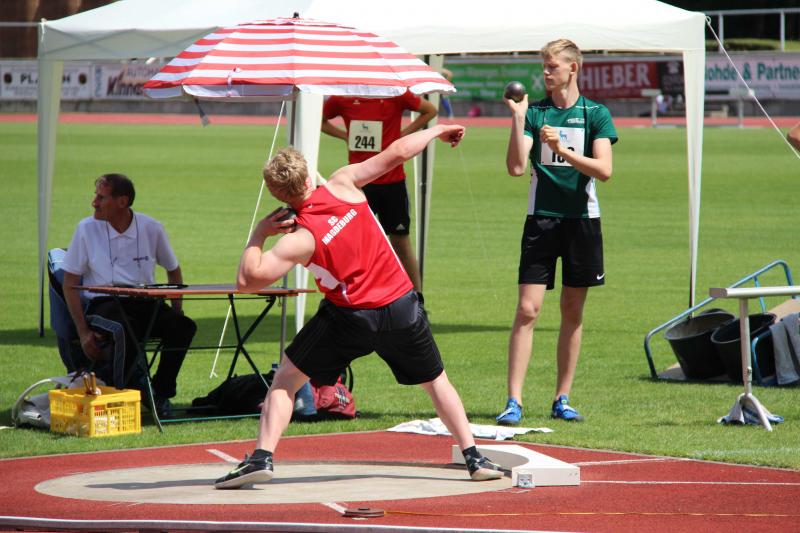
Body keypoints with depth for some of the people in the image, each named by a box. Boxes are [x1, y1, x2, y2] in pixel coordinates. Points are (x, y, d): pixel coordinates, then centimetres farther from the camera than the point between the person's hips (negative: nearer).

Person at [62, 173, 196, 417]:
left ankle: (160, 394, -9)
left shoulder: (151, 228, 5)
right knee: (123, 331, -39)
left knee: (184, 327, -26)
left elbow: (173, 270, 20)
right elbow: (70, 285, 2)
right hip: (103, 303, -3)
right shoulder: (86, 229, 0)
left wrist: (176, 312, 5)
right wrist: (83, 332, -7)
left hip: (145, 304, 3)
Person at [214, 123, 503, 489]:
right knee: (436, 380, 21)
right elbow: (398, 152, 0)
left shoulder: (299, 239, -15)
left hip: (350, 318, -3)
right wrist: (436, 130, 15)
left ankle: (261, 458, -4)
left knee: (285, 380, 9)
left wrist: (259, 234, -3)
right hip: (401, 305, 3)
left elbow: (247, 279, -18)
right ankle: (474, 458, 16)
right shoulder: (343, 184, -7)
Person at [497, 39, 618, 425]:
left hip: (582, 220, 1)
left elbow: (603, 170, -9)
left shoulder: (596, 114, 2)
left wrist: (563, 150, -19)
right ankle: (514, 401, -11)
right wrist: (517, 119, -14)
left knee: (573, 311, 7)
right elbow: (516, 167, -8)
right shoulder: (534, 113, 4)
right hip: (541, 219, -1)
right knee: (527, 309, -9)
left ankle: (562, 399, 15)